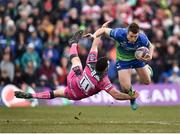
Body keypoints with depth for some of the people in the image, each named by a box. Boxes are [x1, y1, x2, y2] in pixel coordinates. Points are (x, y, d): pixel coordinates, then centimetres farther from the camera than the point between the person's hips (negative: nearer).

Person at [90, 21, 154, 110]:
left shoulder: (142, 38, -33)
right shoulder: (119, 33, -38)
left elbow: (151, 46, -10)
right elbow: (103, 30, -22)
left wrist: (150, 56, -30)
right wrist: (94, 35, -41)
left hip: (138, 57, 1)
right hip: (123, 59, -1)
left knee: (147, 82, 15)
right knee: (126, 88, -13)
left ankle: (147, 68, 54)